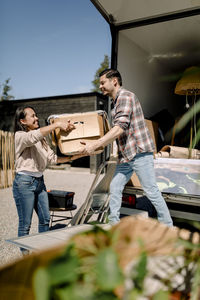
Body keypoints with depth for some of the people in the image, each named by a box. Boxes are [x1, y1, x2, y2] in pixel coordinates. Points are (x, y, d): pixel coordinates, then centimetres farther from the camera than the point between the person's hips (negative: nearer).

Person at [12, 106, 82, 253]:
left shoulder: (42, 139, 13)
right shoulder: (20, 136, -10)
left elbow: (52, 158, 6)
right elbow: (34, 136, -33)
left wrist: (72, 157, -5)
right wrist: (57, 124, -33)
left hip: (39, 181, 8)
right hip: (24, 182, -8)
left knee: (45, 219, 14)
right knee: (25, 224, 3)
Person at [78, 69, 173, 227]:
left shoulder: (125, 96, -12)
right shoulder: (117, 102, 18)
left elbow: (120, 128, -24)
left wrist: (95, 144, -27)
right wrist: (96, 144, 21)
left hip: (139, 152, -10)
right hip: (125, 155, 10)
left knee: (151, 190, -1)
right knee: (115, 187, 10)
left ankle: (168, 226, 14)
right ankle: (113, 223, 22)